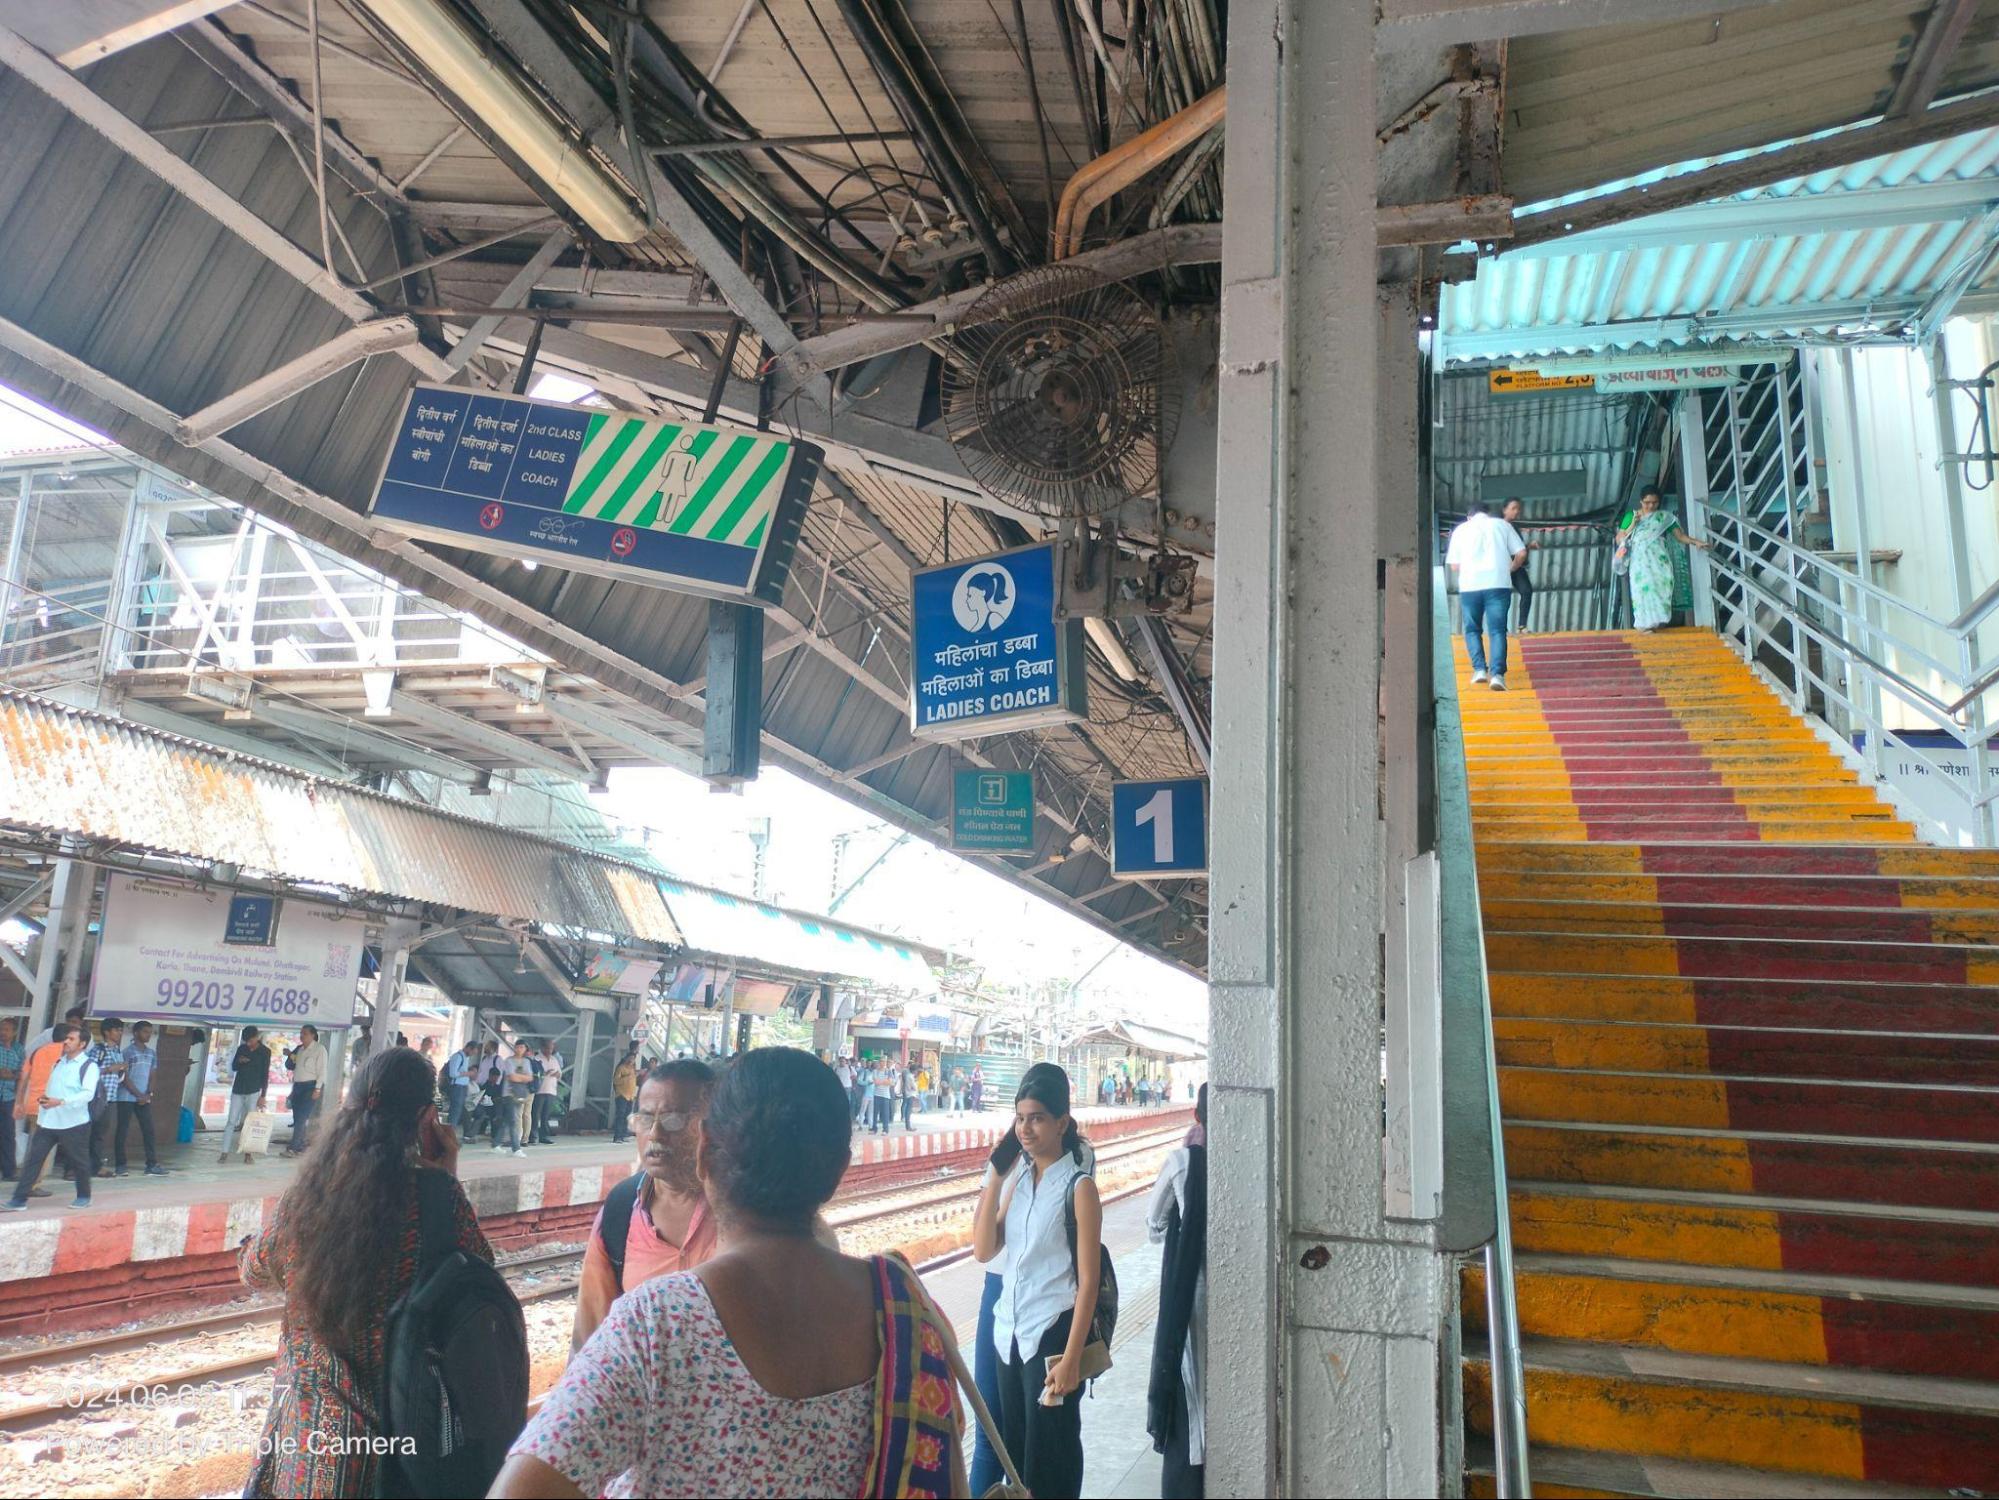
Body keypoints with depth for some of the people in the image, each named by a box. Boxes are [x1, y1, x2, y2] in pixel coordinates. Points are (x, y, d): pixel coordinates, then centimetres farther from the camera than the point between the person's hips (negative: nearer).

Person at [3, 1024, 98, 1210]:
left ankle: (84, 1197, 21)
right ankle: (19, 1199, 5)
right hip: (48, 1121, 6)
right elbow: (51, 1087, 25)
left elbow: (88, 1094, -20)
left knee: (79, 1161, 5)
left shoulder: (89, 1066, -9)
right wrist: (44, 1099, 5)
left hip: (73, 1123, -6)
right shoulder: (59, 1062, 13)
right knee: (33, 1159, 1)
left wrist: (60, 1102, -29)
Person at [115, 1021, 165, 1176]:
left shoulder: (152, 1052, 12)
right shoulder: (128, 1052, -5)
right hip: (126, 1098, -5)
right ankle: (120, 1166, 6)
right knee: (123, 1131, 0)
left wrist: (148, 1094, -3)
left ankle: (152, 1165, 2)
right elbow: (125, 1078, -8)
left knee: (149, 1130, 1)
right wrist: (139, 1095, -11)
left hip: (145, 1098, 5)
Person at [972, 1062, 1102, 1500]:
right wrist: (995, 1176, -7)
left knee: (1049, 1460, 4)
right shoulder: (1019, 1178, 6)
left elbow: (1088, 1280, -13)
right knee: (1015, 1448, 15)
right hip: (1010, 1332, 6)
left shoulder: (1078, 1187, -12)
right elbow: (983, 1251, -1)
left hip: (1052, 1334, -6)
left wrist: (1071, 1358, -16)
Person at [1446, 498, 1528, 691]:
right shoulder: (1501, 525, 13)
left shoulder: (1461, 529, 13)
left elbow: (1454, 566, 11)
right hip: (1499, 585, 0)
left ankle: (1479, 669, 2)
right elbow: (1521, 553, 8)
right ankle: (1498, 673, -13)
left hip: (1470, 586, 0)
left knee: (1472, 629, 16)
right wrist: (1510, 568, 26)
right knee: (1497, 630, 1)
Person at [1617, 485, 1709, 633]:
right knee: (1643, 585, -17)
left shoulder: (1665, 517, 13)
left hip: (1659, 558, 1)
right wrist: (1632, 526, -4)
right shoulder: (1631, 516, 12)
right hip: (1640, 559, -1)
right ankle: (1646, 623, -20)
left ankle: (1657, 620, -17)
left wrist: (1696, 542, -6)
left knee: (1661, 583, -17)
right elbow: (1619, 539, 10)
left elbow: (1680, 535, 10)